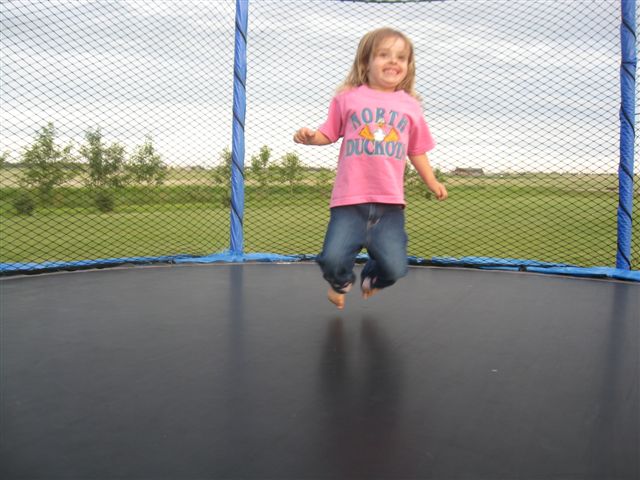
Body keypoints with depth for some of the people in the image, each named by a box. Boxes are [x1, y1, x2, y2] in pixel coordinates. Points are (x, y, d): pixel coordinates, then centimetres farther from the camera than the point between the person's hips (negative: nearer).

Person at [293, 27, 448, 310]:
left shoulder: (410, 106, 11)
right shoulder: (348, 97, 5)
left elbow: (416, 151, 19)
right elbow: (329, 133, 12)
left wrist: (432, 183, 13)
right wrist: (310, 137, -9)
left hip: (390, 203, 2)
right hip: (350, 201, -1)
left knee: (394, 269, -7)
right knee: (333, 260, -14)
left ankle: (370, 278, 33)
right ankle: (341, 282, 26)